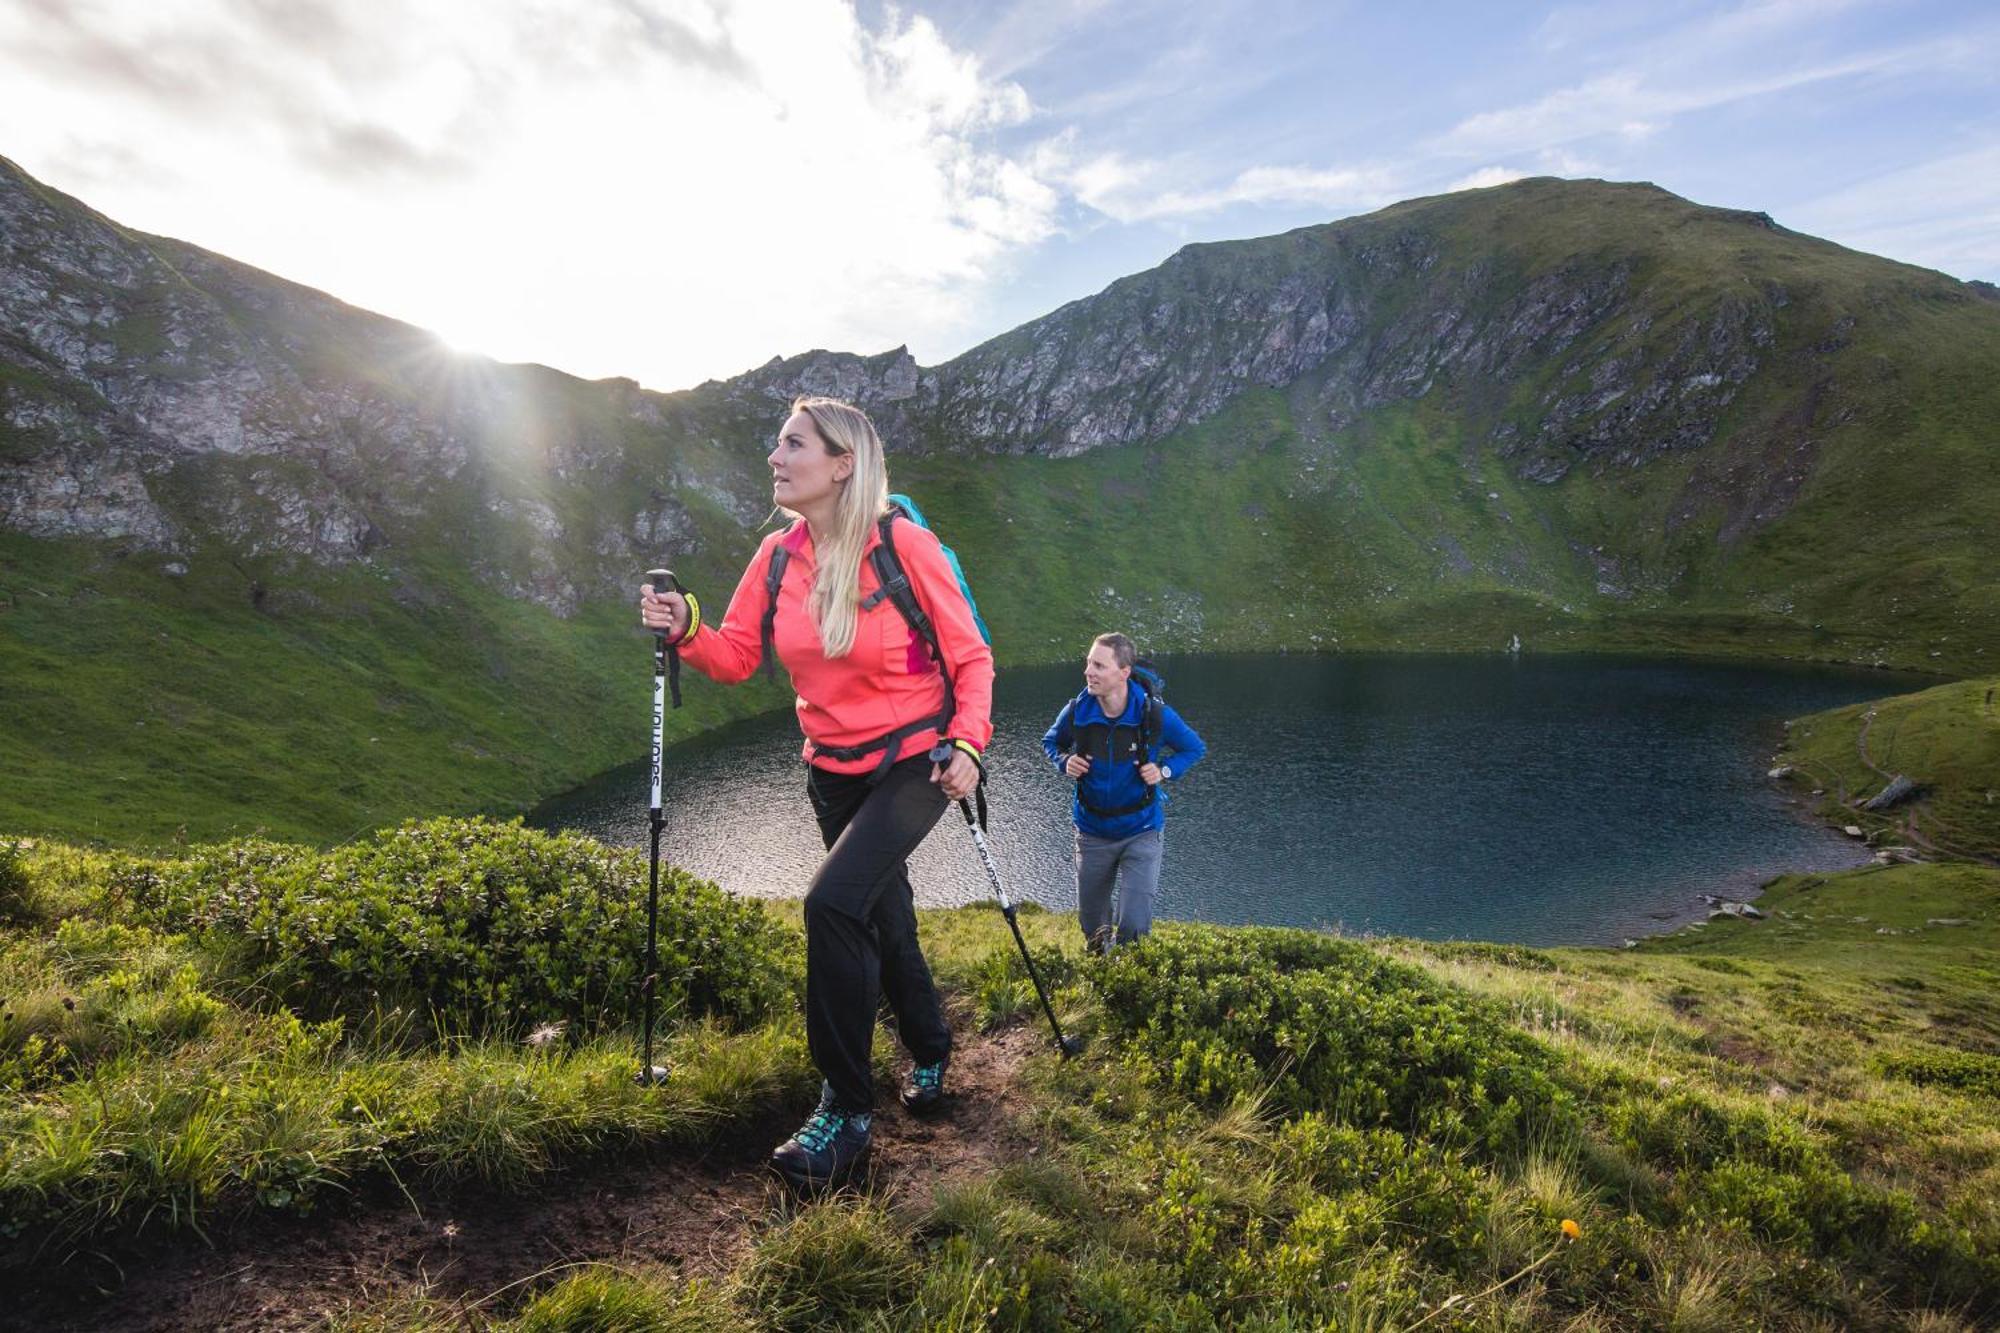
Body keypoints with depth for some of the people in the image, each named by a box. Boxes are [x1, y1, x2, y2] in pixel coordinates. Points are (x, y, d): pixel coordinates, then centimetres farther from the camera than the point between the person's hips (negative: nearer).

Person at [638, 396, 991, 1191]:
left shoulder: (903, 544, -16)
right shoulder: (778, 554, -1)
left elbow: (970, 657, -11)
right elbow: (735, 657, 1)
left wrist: (966, 744, -22)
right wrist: (687, 631, -18)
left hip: (914, 761, -6)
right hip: (834, 771, 6)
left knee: (834, 901, -23)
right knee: (885, 923, 17)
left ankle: (846, 1111, -5)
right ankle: (929, 1056, 44)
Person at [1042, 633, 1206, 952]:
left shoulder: (1155, 714, -20)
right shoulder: (1076, 712, -16)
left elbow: (1195, 749, -2)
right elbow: (1050, 742, 6)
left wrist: (1165, 770, -19)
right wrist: (1064, 762, -16)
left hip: (1142, 832, -2)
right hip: (1093, 832, 2)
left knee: (1133, 925, -8)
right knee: (1091, 924, 15)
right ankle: (1100, 961, 51)